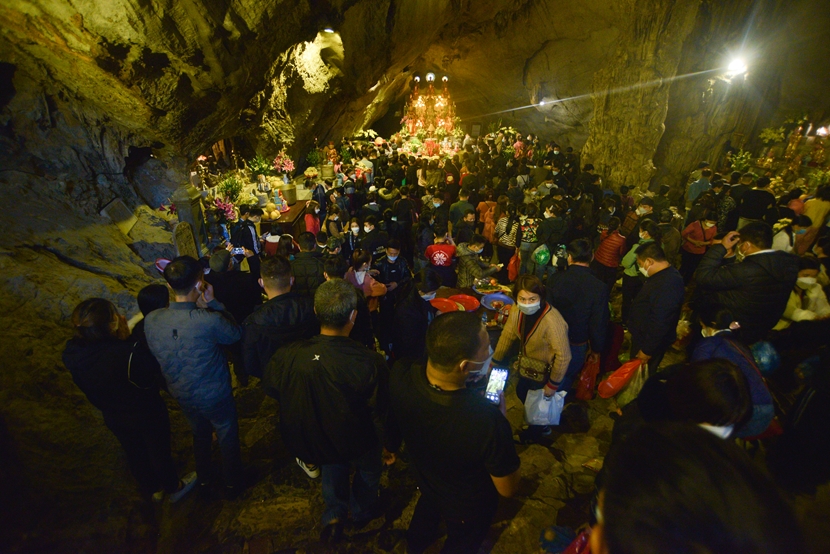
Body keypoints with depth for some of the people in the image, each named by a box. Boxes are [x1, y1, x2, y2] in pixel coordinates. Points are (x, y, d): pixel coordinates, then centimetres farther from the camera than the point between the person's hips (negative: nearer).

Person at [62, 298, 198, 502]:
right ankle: (174, 488, 47)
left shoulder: (72, 353, -21)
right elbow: (153, 377, -22)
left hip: (113, 417, 5)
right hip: (146, 414, -5)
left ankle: (151, 489, 55)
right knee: (159, 452, 21)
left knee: (134, 453, 29)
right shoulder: (129, 353, -41)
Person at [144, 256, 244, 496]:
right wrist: (212, 303, -17)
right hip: (215, 395, -5)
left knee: (200, 435, 32)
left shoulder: (151, 320, -19)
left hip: (182, 394, 5)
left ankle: (203, 478, 56)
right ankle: (232, 484, 46)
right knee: (228, 439, 23)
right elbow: (236, 334, -17)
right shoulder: (209, 320, -37)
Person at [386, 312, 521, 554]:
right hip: (469, 508, -4)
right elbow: (508, 489, -25)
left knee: (427, 511, 39)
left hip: (425, 480, 5)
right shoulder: (488, 419, -47)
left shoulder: (400, 373, -33)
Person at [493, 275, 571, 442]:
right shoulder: (517, 312, -17)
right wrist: (494, 363, 0)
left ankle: (534, 433, 52)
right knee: (521, 393, 28)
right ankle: (541, 425, 58)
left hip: (545, 373, -7)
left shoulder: (553, 322, -38)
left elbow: (564, 357, -30)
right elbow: (507, 336, -4)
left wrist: (553, 385, -21)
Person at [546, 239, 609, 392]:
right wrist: (596, 349, 3)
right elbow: (598, 324, -14)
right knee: (564, 381, 21)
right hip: (577, 344, -2)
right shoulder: (599, 287, -21)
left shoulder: (554, 278, -17)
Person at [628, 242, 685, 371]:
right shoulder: (664, 275, 2)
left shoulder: (666, 285, -33)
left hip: (650, 342, -9)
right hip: (643, 336, 9)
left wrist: (647, 350, -21)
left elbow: (659, 324, -30)